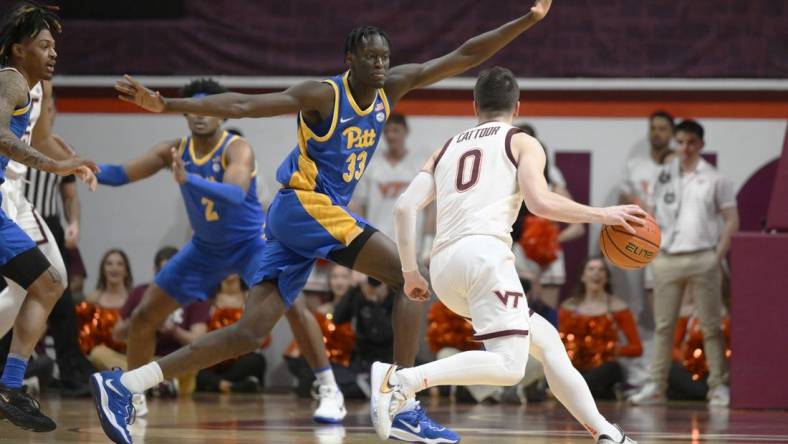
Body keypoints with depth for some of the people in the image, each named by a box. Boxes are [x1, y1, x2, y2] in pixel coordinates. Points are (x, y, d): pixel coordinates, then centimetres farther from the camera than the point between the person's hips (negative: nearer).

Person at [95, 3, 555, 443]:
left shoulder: (392, 88, 10)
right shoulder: (324, 95, -10)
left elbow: (464, 57, 9)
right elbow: (242, 105, -15)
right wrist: (167, 105, -22)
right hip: (305, 205, -8)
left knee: (250, 333, 2)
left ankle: (124, 384, 0)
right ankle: (405, 406, -18)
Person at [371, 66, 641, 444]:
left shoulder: (447, 150, 27)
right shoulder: (522, 143, 12)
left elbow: (404, 208, 16)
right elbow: (539, 202, -6)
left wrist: (410, 272, 22)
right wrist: (600, 214, 3)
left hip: (443, 267, 7)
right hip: (484, 253, -7)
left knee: (545, 339, 18)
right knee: (509, 365, -16)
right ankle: (402, 380, -32)